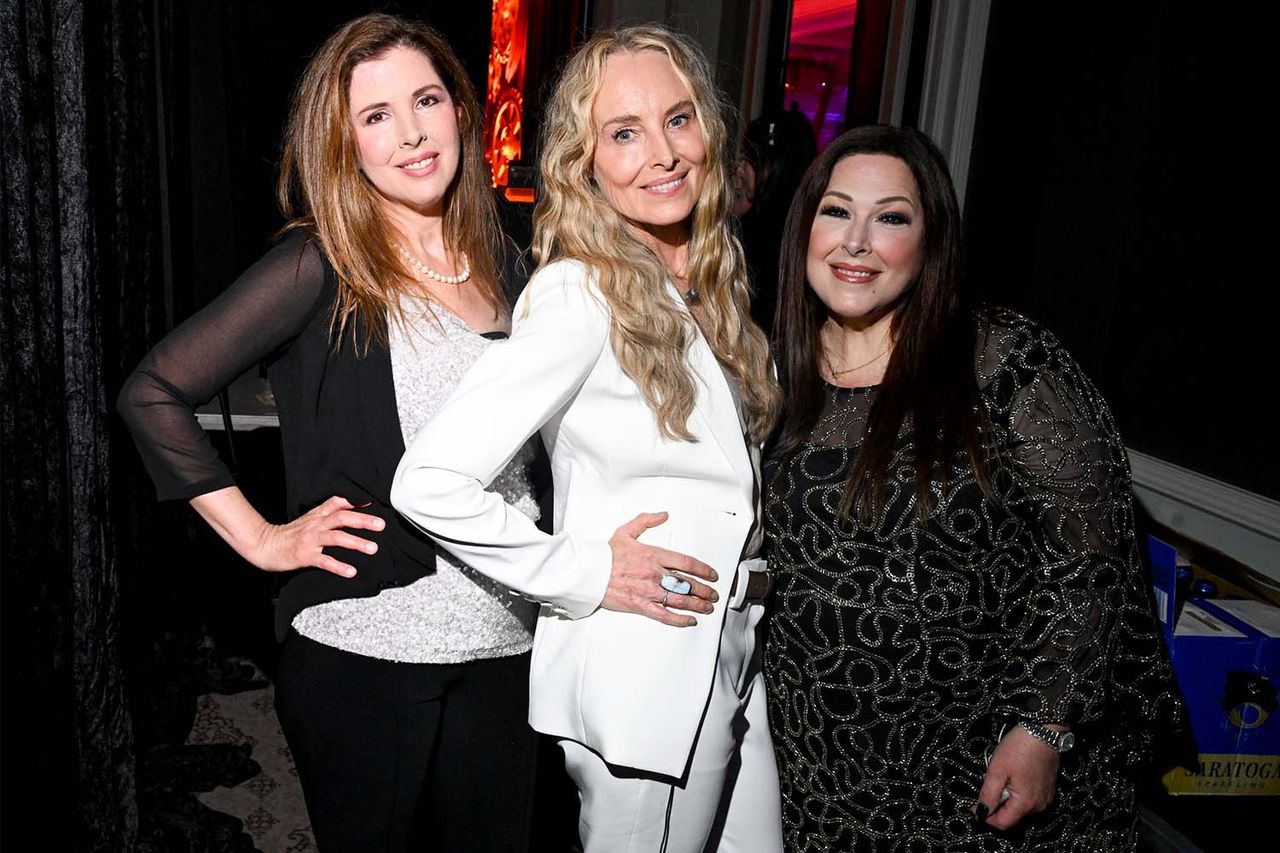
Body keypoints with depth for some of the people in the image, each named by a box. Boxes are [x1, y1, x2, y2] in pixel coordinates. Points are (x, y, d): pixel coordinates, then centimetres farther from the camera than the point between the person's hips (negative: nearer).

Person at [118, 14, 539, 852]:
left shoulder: (499, 267, 7)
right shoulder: (320, 267, -10)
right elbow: (155, 391, -9)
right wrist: (261, 539, -9)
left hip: (504, 649, 5)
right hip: (365, 650, -4)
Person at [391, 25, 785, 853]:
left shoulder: (713, 275, 6)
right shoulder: (578, 297, -19)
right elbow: (429, 482, -25)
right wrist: (582, 575, -18)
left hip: (736, 664, 8)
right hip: (641, 681, -7)